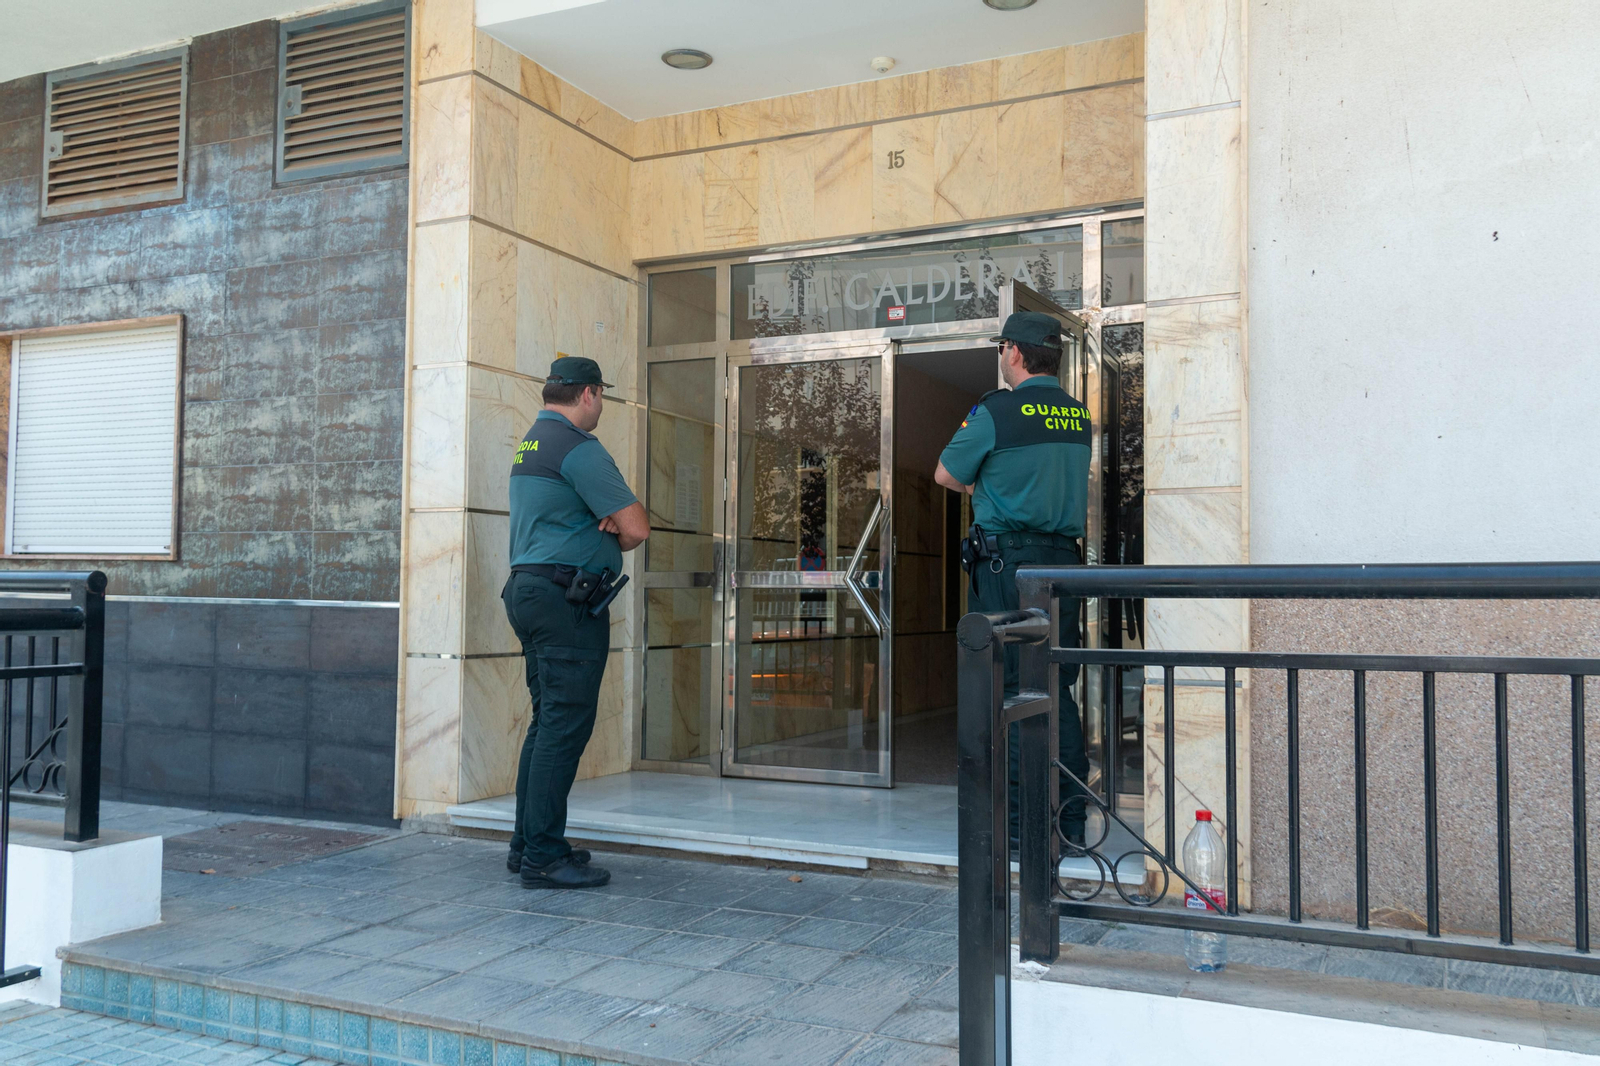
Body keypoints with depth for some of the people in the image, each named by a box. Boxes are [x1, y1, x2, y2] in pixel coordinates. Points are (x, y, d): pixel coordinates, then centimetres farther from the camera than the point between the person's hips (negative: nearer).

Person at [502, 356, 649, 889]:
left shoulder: (531, 442, 19)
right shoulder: (577, 446, -12)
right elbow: (637, 528, -16)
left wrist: (607, 523, 0)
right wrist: (615, 538, 7)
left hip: (528, 589, 10)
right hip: (567, 599, -10)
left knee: (547, 722, 14)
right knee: (565, 727, -7)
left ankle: (528, 845, 19)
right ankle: (543, 857, -4)